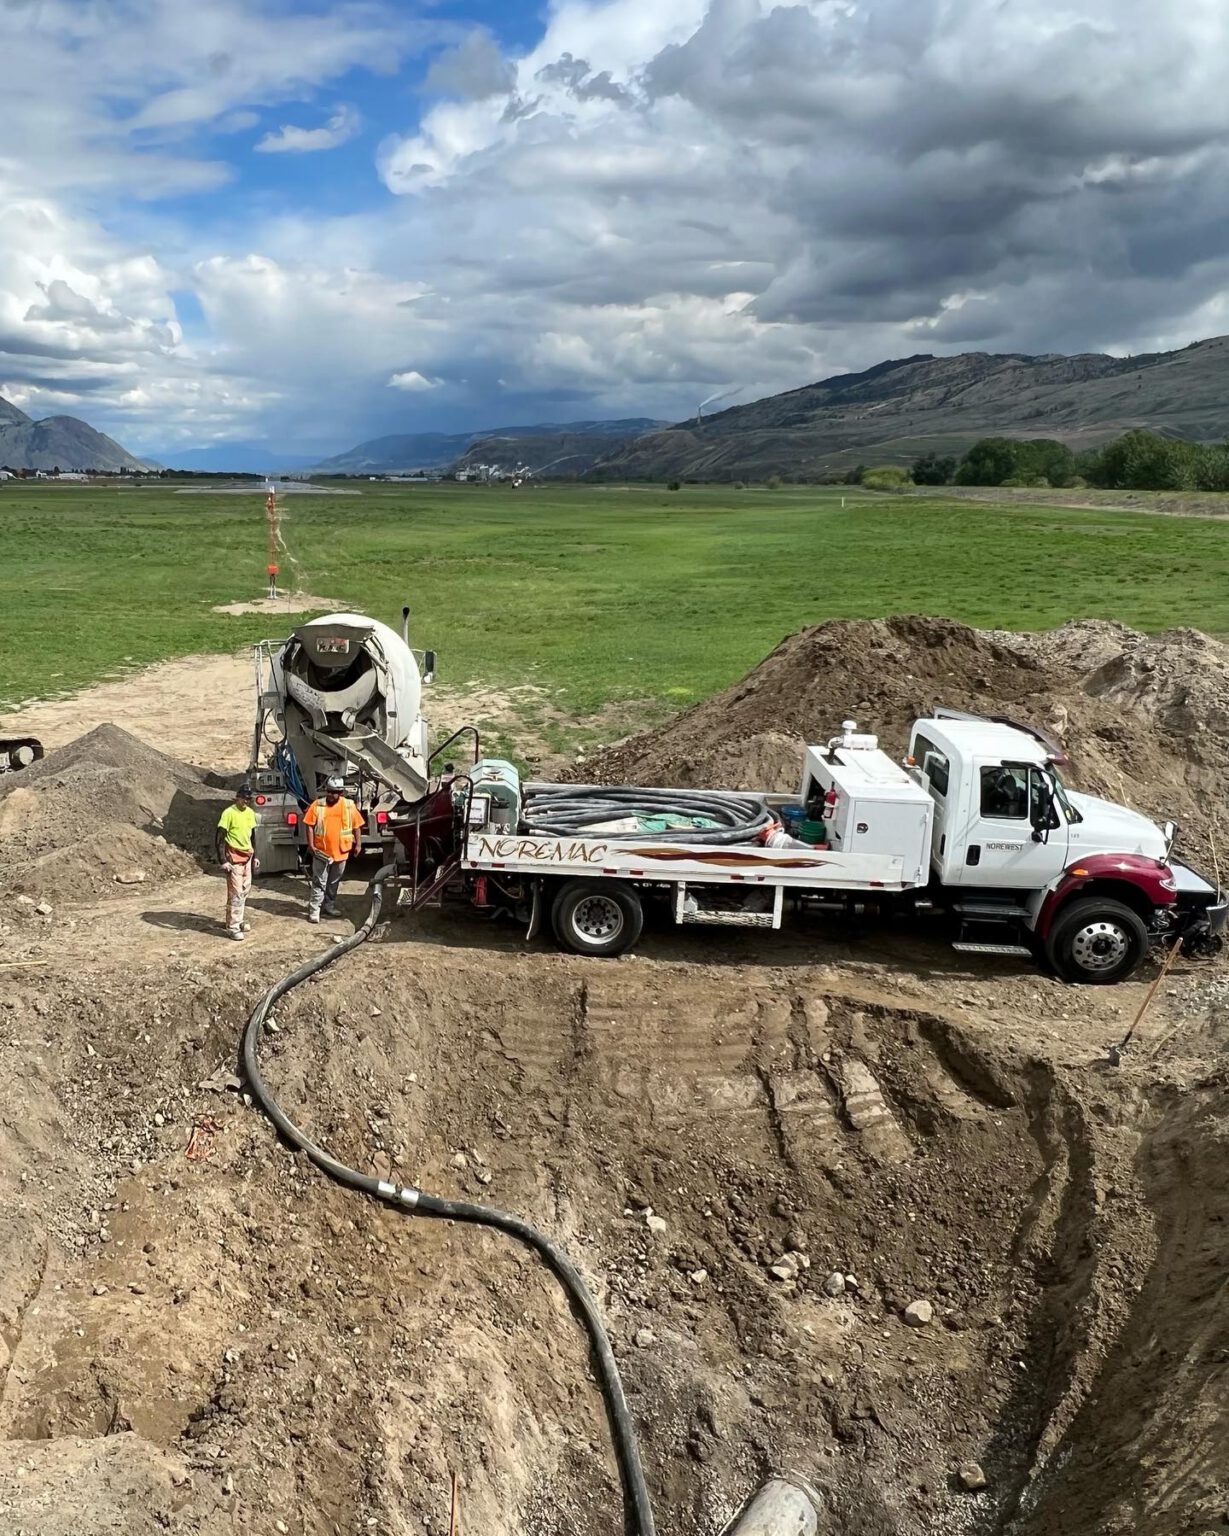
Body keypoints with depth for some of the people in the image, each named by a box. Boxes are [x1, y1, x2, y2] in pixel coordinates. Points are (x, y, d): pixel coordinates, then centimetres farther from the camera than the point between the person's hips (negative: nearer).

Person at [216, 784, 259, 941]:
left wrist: (254, 856, 17)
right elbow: (220, 838, -15)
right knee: (236, 893, -9)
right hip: (234, 858, -7)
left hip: (247, 856, 7)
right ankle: (232, 927, -6)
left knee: (245, 890, 13)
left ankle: (237, 920, 25)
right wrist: (223, 861, -20)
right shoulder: (229, 813, -15)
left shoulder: (250, 813, 7)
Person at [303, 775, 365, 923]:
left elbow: (357, 827, 5)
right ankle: (314, 910, 0)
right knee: (319, 882, -3)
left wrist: (358, 844, 0)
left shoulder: (349, 806, 0)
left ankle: (329, 906, 28)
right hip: (321, 851, -3)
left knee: (334, 882, 15)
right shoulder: (317, 805, -4)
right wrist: (311, 845, -11)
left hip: (341, 852, 3)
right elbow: (310, 826, -4)